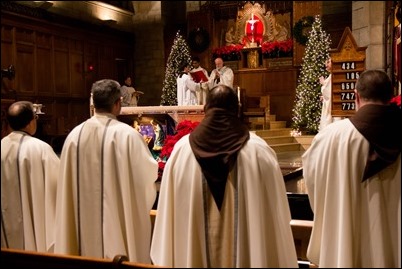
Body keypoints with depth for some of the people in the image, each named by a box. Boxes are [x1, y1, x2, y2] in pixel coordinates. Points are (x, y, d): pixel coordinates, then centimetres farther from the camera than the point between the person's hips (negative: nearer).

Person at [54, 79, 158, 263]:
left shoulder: (74, 135, -3)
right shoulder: (127, 134, -16)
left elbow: (67, 181, 6)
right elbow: (150, 171, -6)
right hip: (119, 217, -4)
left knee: (90, 251, 18)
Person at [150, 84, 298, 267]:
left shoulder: (182, 148, -7)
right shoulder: (259, 150, -12)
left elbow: (169, 212, 0)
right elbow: (274, 214, -7)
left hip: (193, 253, 2)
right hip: (247, 251, -1)